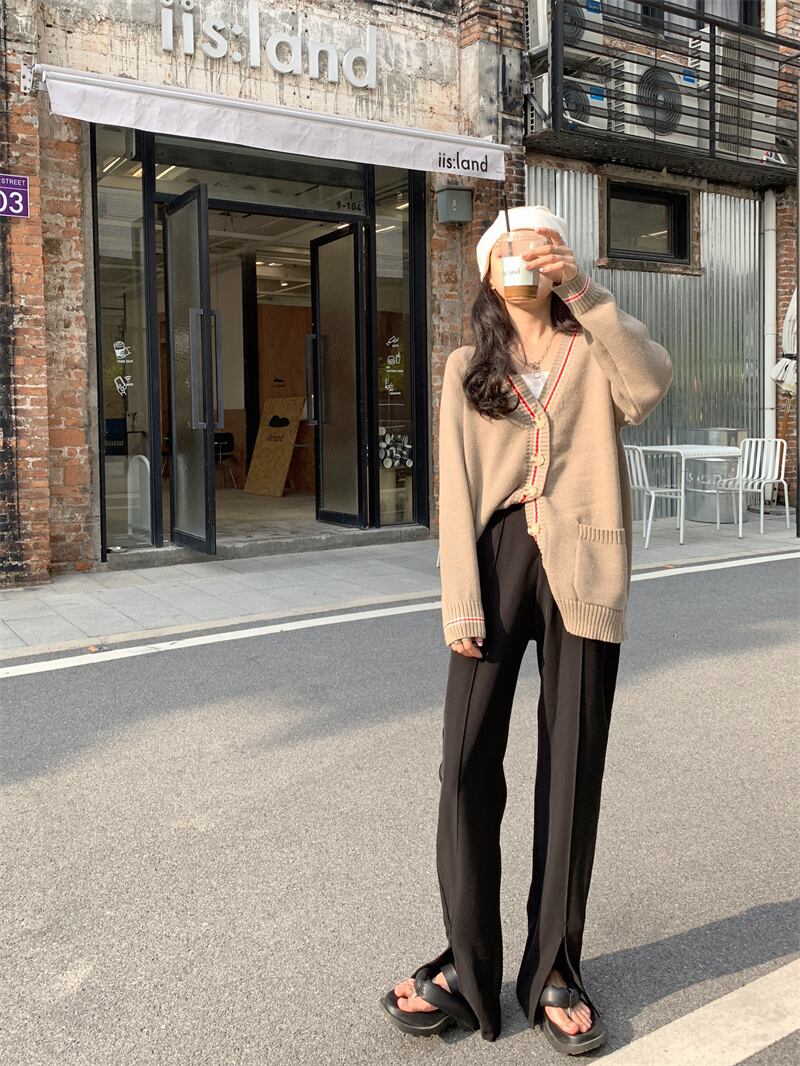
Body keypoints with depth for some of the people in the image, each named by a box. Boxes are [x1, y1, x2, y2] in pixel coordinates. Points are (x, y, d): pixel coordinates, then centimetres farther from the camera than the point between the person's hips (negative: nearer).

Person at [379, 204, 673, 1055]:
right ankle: (467, 964, 13)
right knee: (467, 761, -4)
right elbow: (457, 488, 4)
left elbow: (649, 386, -13)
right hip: (496, 559, 1)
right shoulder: (467, 368, 14)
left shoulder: (594, 352, 12)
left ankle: (554, 970, 18)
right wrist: (461, 601, -5)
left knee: (572, 768, 3)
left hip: (580, 568, 0)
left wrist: (582, 290, -15)